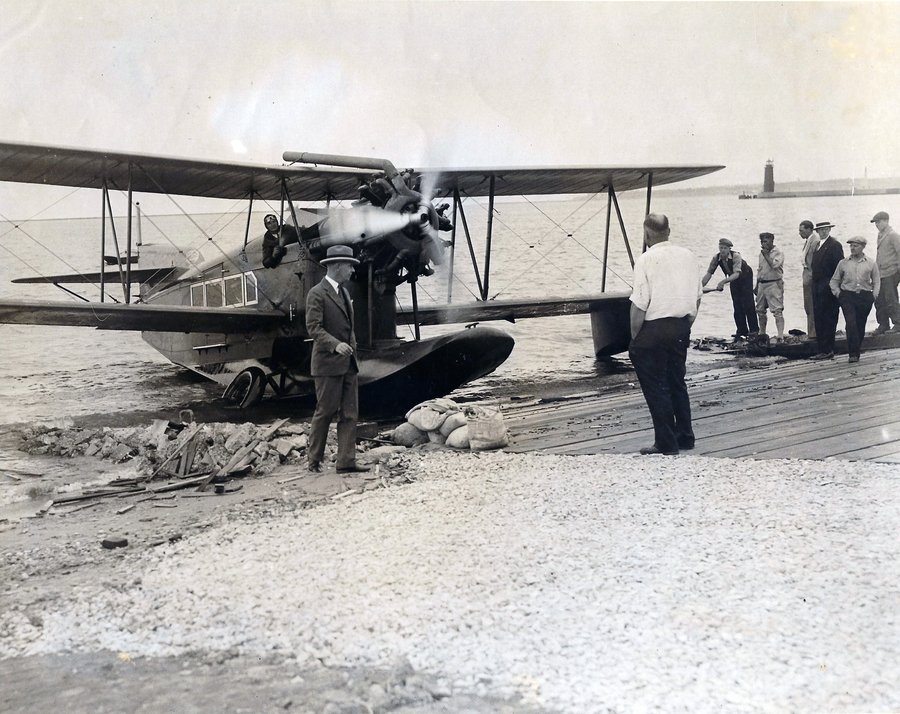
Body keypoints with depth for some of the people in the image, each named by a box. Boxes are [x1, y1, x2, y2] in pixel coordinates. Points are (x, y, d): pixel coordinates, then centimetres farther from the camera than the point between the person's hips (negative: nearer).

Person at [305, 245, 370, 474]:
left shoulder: (343, 292, 18)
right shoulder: (317, 294, -10)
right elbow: (313, 327, -18)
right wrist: (335, 345, -30)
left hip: (348, 364, 8)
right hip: (328, 363, -8)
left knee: (350, 414, 3)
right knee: (325, 412, 0)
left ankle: (346, 461, 4)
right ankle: (314, 458, 14)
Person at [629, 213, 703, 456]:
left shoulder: (646, 260, -13)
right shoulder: (688, 256, 6)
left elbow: (639, 305, -16)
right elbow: (697, 296, 11)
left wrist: (634, 337, -6)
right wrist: (686, 325, 19)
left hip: (654, 329, -7)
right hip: (681, 328, 7)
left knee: (656, 388, 2)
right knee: (677, 382, 19)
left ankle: (666, 443, 5)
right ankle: (685, 436, 25)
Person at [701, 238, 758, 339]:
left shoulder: (736, 256, -35)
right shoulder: (716, 258, -20)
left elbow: (737, 273, -44)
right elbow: (709, 273, -20)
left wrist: (724, 282, -57)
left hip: (745, 276, -5)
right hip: (733, 278, 5)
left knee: (747, 302, -10)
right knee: (737, 305, 2)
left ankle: (754, 329, -4)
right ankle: (742, 330, 6)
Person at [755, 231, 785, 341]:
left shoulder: (778, 252, -5)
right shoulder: (762, 253, 17)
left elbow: (774, 265, -22)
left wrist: (766, 254, -14)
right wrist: (757, 286, 22)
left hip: (774, 284, -8)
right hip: (762, 284, 8)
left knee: (777, 311, -13)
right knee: (760, 310, 13)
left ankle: (780, 336, -21)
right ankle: (762, 333, 26)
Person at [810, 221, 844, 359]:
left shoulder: (834, 245, -9)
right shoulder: (818, 245, 18)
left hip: (828, 288, -9)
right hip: (817, 287, 9)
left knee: (828, 320, -7)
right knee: (818, 318, 8)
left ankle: (827, 351, -6)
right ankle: (823, 350, 12)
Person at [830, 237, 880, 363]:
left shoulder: (871, 263, 6)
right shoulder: (843, 263, 8)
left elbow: (876, 281, 14)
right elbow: (834, 281, 16)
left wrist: (873, 295, 2)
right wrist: (838, 293, 3)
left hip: (865, 297, 1)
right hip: (847, 296, -1)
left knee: (861, 325, 5)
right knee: (851, 324, -14)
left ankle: (856, 351, 18)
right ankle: (853, 354, -12)